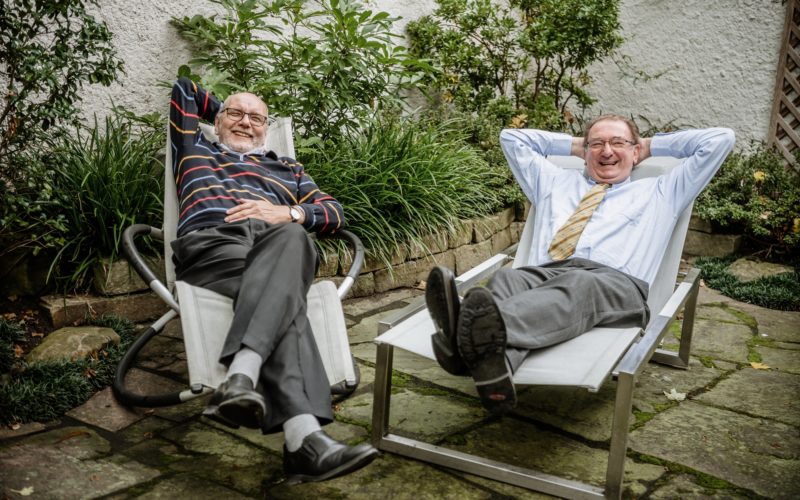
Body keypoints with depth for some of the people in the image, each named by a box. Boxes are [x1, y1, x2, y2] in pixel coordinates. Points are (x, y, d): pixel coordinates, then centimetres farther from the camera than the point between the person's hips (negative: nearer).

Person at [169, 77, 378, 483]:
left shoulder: (288, 169, 37)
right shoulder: (195, 150, 36)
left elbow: (334, 213, 21)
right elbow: (181, 89, 43)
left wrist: (288, 213, 1)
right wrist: (220, 110, 55)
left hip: (278, 241, 2)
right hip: (212, 242, -2)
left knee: (291, 237, -39)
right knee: (281, 296, -36)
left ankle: (241, 380, -55)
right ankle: (304, 436, -55)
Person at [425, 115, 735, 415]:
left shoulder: (660, 191, 30)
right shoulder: (554, 182, 36)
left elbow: (720, 139, 30)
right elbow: (512, 137, 45)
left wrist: (651, 146, 36)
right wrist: (574, 146, 45)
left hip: (616, 283, -2)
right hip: (542, 273, 3)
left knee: (578, 286, -39)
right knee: (507, 279, -34)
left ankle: (492, 327, -71)